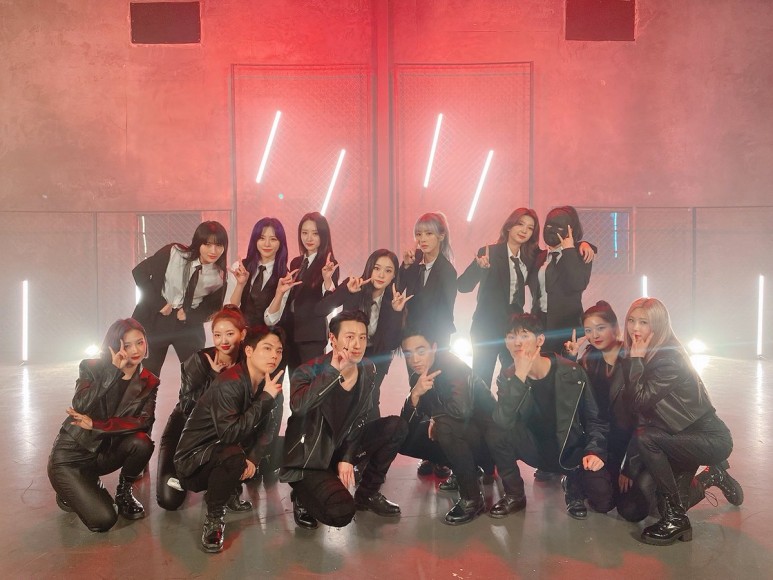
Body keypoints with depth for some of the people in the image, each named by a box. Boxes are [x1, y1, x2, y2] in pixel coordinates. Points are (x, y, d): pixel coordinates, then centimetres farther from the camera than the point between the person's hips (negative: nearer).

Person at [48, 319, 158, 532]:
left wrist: (95, 425, -26)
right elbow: (80, 407, -28)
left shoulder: (149, 382, -4)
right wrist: (115, 371, -31)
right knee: (102, 521, -19)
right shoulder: (92, 367, -10)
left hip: (105, 453, 3)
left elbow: (144, 422, -19)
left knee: (142, 442, -29)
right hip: (71, 456, -3)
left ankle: (124, 492, 0)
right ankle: (70, 491, 13)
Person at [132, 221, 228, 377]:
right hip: (155, 318, -1)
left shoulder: (219, 276, -10)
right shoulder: (173, 253, -16)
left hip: (188, 324, 1)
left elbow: (214, 306, 4)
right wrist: (158, 303, -12)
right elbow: (139, 272, -8)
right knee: (150, 372, 8)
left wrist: (189, 315, -12)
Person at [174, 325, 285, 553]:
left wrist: (253, 457, -15)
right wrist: (266, 399, -32)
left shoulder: (265, 384, -1)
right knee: (234, 456, -36)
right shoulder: (228, 384, -25)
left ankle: (230, 492, 12)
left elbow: (260, 430, 4)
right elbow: (230, 434, -35)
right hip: (194, 460, -8)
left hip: (221, 451, 8)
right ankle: (214, 517, -12)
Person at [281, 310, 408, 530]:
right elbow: (298, 407, -42)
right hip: (308, 460, -6)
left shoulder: (368, 370, -4)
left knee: (396, 426, -7)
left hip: (341, 447, 7)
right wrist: (335, 371, -40)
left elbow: (359, 419, 5)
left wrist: (347, 457, -5)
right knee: (341, 513, -28)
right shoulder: (309, 372, -20)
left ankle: (368, 493, 8)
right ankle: (302, 497, 6)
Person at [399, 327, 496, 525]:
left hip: (485, 434, -8)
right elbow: (407, 425, -7)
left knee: (445, 425, -34)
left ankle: (472, 499, -18)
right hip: (457, 434, 8)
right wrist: (415, 395, -25)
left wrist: (434, 418, -18)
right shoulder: (417, 378, -1)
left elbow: (460, 409, -38)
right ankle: (463, 471, 15)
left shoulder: (452, 366, -21)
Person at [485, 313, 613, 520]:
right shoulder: (508, 377, -9)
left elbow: (594, 419, -3)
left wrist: (595, 451, -21)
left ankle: (573, 485, 13)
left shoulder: (571, 372, -11)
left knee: (603, 500, -23)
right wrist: (520, 376, -34)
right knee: (496, 433, -27)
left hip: (571, 450, -1)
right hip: (536, 449, 1)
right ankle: (514, 495, -4)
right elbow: (502, 422, -27)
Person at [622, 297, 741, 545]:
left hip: (713, 438, -8)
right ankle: (713, 475, 26)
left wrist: (636, 360, -24)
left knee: (645, 438, -31)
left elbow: (641, 401, -29)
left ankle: (676, 517, -18)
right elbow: (634, 407, 4)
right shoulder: (645, 357, 1)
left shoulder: (670, 358, -23)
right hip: (682, 435, 8)